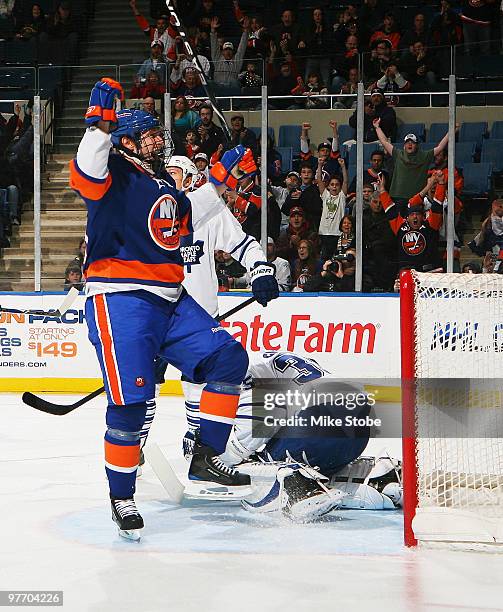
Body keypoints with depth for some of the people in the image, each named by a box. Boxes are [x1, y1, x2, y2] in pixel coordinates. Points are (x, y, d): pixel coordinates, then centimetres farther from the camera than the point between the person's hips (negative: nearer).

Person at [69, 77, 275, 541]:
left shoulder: (163, 186, 19)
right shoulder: (115, 175, -6)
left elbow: (186, 220, 35)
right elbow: (85, 175, -28)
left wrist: (220, 182, 29)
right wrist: (101, 124, -34)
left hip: (169, 301, 9)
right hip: (120, 299, -8)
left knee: (229, 359, 1)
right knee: (131, 399, -14)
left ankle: (206, 460, 9)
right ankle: (121, 498, 1)